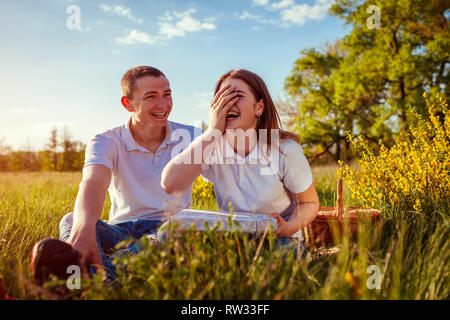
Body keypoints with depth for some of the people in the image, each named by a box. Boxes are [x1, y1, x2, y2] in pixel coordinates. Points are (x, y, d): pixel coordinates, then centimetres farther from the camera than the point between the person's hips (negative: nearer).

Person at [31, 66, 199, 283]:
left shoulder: (189, 137, 6)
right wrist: (83, 229, -47)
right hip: (121, 230, 1)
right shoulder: (107, 143, -2)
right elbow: (94, 183, -26)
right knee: (72, 220, -28)